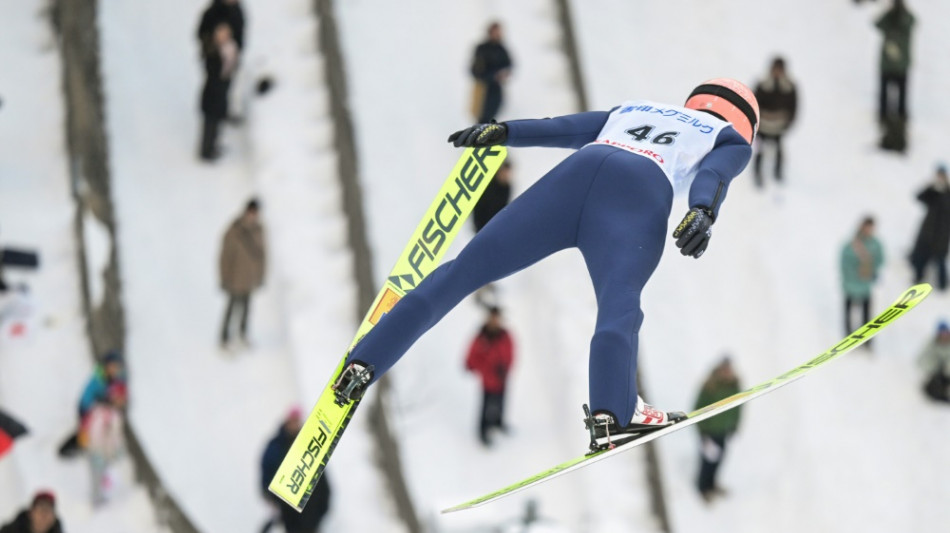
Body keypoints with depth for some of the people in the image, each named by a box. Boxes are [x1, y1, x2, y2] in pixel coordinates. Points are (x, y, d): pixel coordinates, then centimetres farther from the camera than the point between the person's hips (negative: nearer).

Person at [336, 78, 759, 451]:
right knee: (618, 306, -25)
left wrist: (502, 132, 11)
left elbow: (566, 127, 24)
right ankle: (611, 415, -49)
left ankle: (361, 365, 3)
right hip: (639, 193, -4)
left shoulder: (633, 110, 40)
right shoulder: (731, 140, 29)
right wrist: (703, 213, -14)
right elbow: (714, 175, 5)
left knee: (462, 271, 7)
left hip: (574, 173, 4)